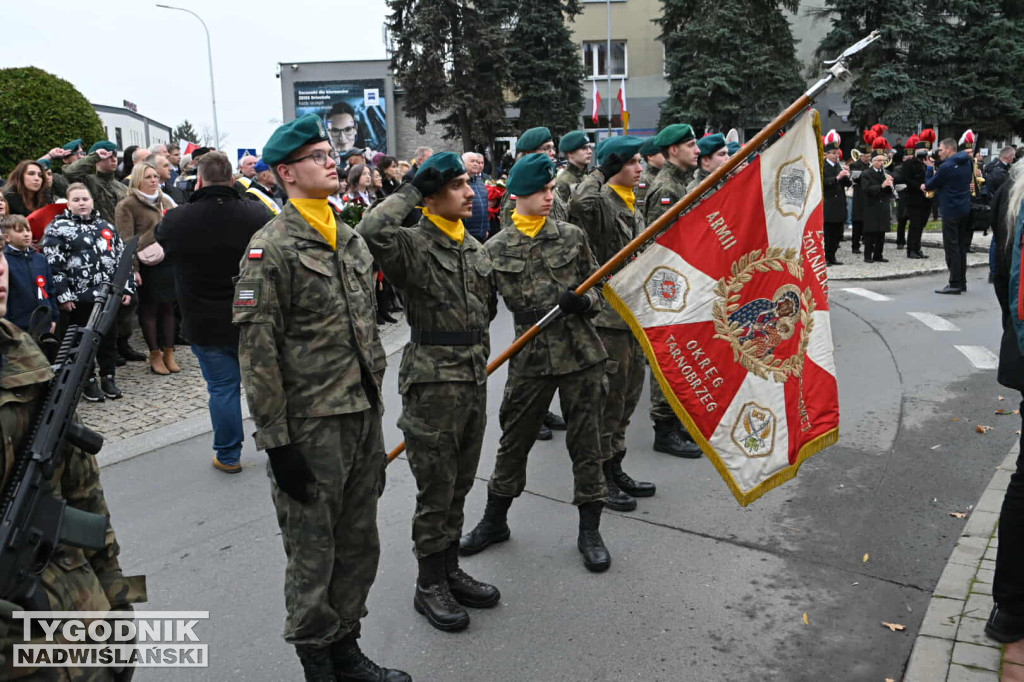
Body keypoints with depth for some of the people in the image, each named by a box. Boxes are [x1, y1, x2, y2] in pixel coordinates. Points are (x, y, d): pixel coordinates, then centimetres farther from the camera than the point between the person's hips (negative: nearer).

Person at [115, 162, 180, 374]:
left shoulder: (165, 201, 18)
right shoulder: (127, 205, -2)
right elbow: (126, 241, -9)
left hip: (169, 262, 5)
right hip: (147, 266, -5)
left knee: (169, 307, 7)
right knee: (149, 309, 2)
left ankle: (169, 354, 15)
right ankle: (155, 356, 10)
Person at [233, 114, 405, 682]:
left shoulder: (351, 239, 12)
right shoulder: (270, 249, -12)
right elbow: (256, 353, -15)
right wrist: (275, 441, -16)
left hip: (363, 418, 7)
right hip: (310, 428, -7)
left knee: (359, 546, 17)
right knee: (312, 553, 7)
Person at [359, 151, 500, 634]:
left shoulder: (474, 246, 10)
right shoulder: (413, 246, -14)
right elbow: (371, 232, -36)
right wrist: (410, 191, -22)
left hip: (474, 380, 7)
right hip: (432, 383, -7)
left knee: (459, 485, 17)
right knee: (436, 490, 4)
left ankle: (450, 571, 33)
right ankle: (429, 587, 21)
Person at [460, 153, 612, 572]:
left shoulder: (572, 235, 4)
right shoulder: (497, 249, 1)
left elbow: (597, 285, 8)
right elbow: (516, 303, 0)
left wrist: (585, 301, -11)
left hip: (582, 353, 1)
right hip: (531, 358, 0)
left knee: (586, 442, 7)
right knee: (514, 440, 11)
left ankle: (589, 531, 22)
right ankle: (494, 521, 31)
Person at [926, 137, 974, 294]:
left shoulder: (947, 166, -16)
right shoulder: (967, 163, 10)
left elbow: (929, 186, -9)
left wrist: (929, 168, 3)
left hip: (951, 211, -8)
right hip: (965, 209, 8)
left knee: (951, 248, -6)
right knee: (961, 247, 13)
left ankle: (955, 284, -7)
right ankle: (962, 282, 18)